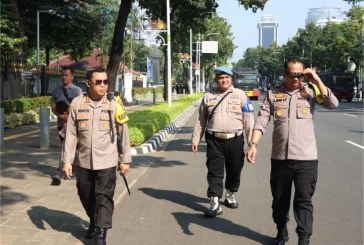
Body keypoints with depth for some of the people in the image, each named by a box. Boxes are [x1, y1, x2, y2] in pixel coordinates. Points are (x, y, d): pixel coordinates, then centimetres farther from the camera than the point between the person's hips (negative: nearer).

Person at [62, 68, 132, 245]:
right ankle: (94, 222, 42)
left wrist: (125, 160, 3)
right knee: (86, 197, 17)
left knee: (104, 198, -4)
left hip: (107, 162, -3)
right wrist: (67, 160, -1)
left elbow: (123, 134, 1)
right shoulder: (77, 103, -3)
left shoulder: (114, 105, -5)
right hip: (84, 162, 3)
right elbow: (71, 134, 1)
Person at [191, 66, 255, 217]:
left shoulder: (240, 95, 2)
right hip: (214, 140, 0)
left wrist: (251, 141, -5)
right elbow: (201, 120, 13)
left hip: (235, 139, 0)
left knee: (234, 170, 12)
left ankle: (230, 195, 34)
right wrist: (195, 139, 10)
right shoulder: (208, 96, 8)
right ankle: (215, 203, 1)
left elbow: (248, 119, 0)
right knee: (215, 172, -2)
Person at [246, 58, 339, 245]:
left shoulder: (310, 90, 3)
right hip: (279, 158, 2)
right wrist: (253, 143, -16)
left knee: (303, 200, -3)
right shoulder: (273, 94, 4)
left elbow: (333, 104, -9)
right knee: (279, 199, 15)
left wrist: (317, 80, -11)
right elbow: (261, 121, -2)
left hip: (306, 158, -2)